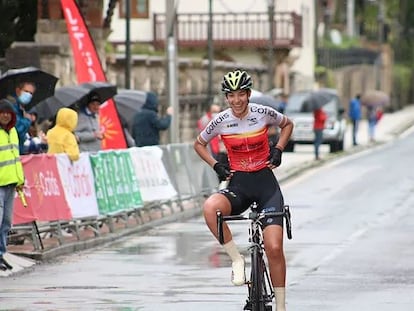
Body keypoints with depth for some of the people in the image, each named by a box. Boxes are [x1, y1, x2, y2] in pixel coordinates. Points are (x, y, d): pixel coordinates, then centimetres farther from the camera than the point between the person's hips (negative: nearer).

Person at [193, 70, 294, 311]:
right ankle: (237, 259, -16)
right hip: (238, 185, 1)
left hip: (266, 184, -1)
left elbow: (288, 124, 15)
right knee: (210, 207, -34)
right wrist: (216, 166, -1)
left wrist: (278, 150, 1)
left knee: (274, 248, -11)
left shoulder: (263, 113, -6)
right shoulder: (221, 121, -5)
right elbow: (199, 144, 13)